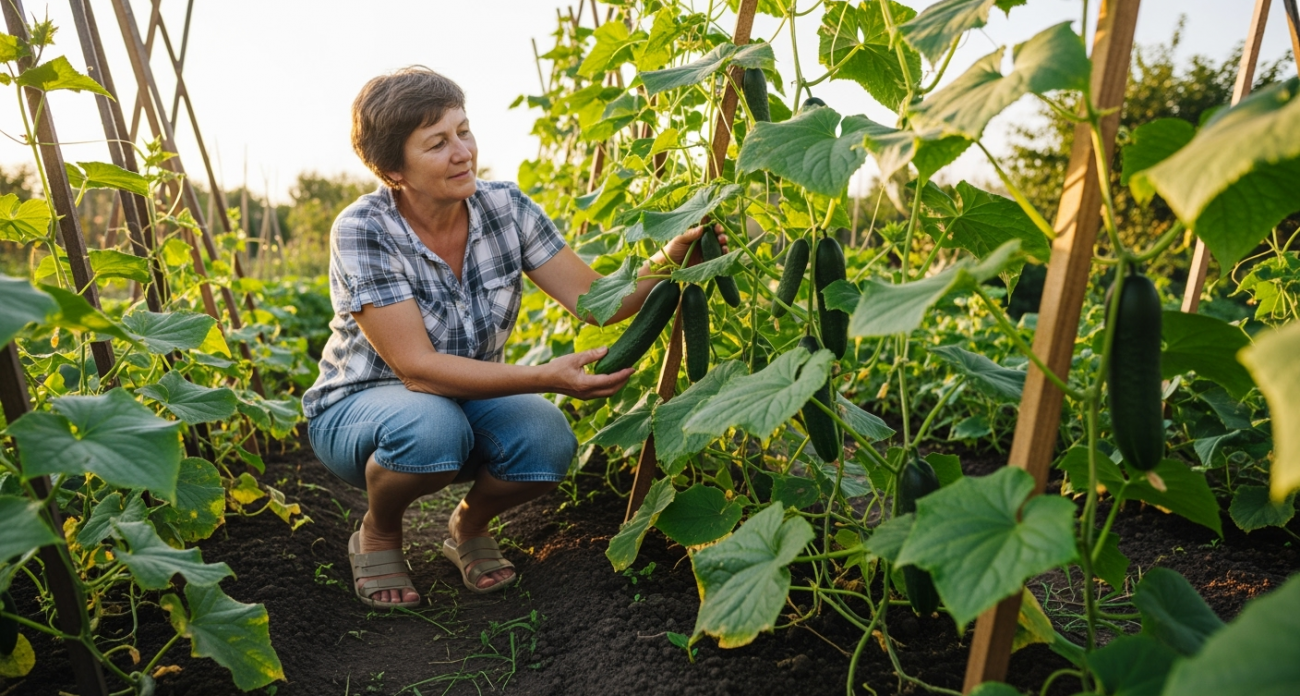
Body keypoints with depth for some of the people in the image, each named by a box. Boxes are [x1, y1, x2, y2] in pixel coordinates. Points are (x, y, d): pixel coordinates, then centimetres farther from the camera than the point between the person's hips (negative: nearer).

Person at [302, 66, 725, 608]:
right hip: (359, 407, -3)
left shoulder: (505, 208, -11)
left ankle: (469, 526, 7)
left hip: (468, 399, 3)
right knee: (435, 428, -38)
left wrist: (668, 262, -33)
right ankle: (377, 534, -2)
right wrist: (545, 377, -40)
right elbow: (416, 367, -30)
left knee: (547, 439, -28)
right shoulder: (363, 232, -23)